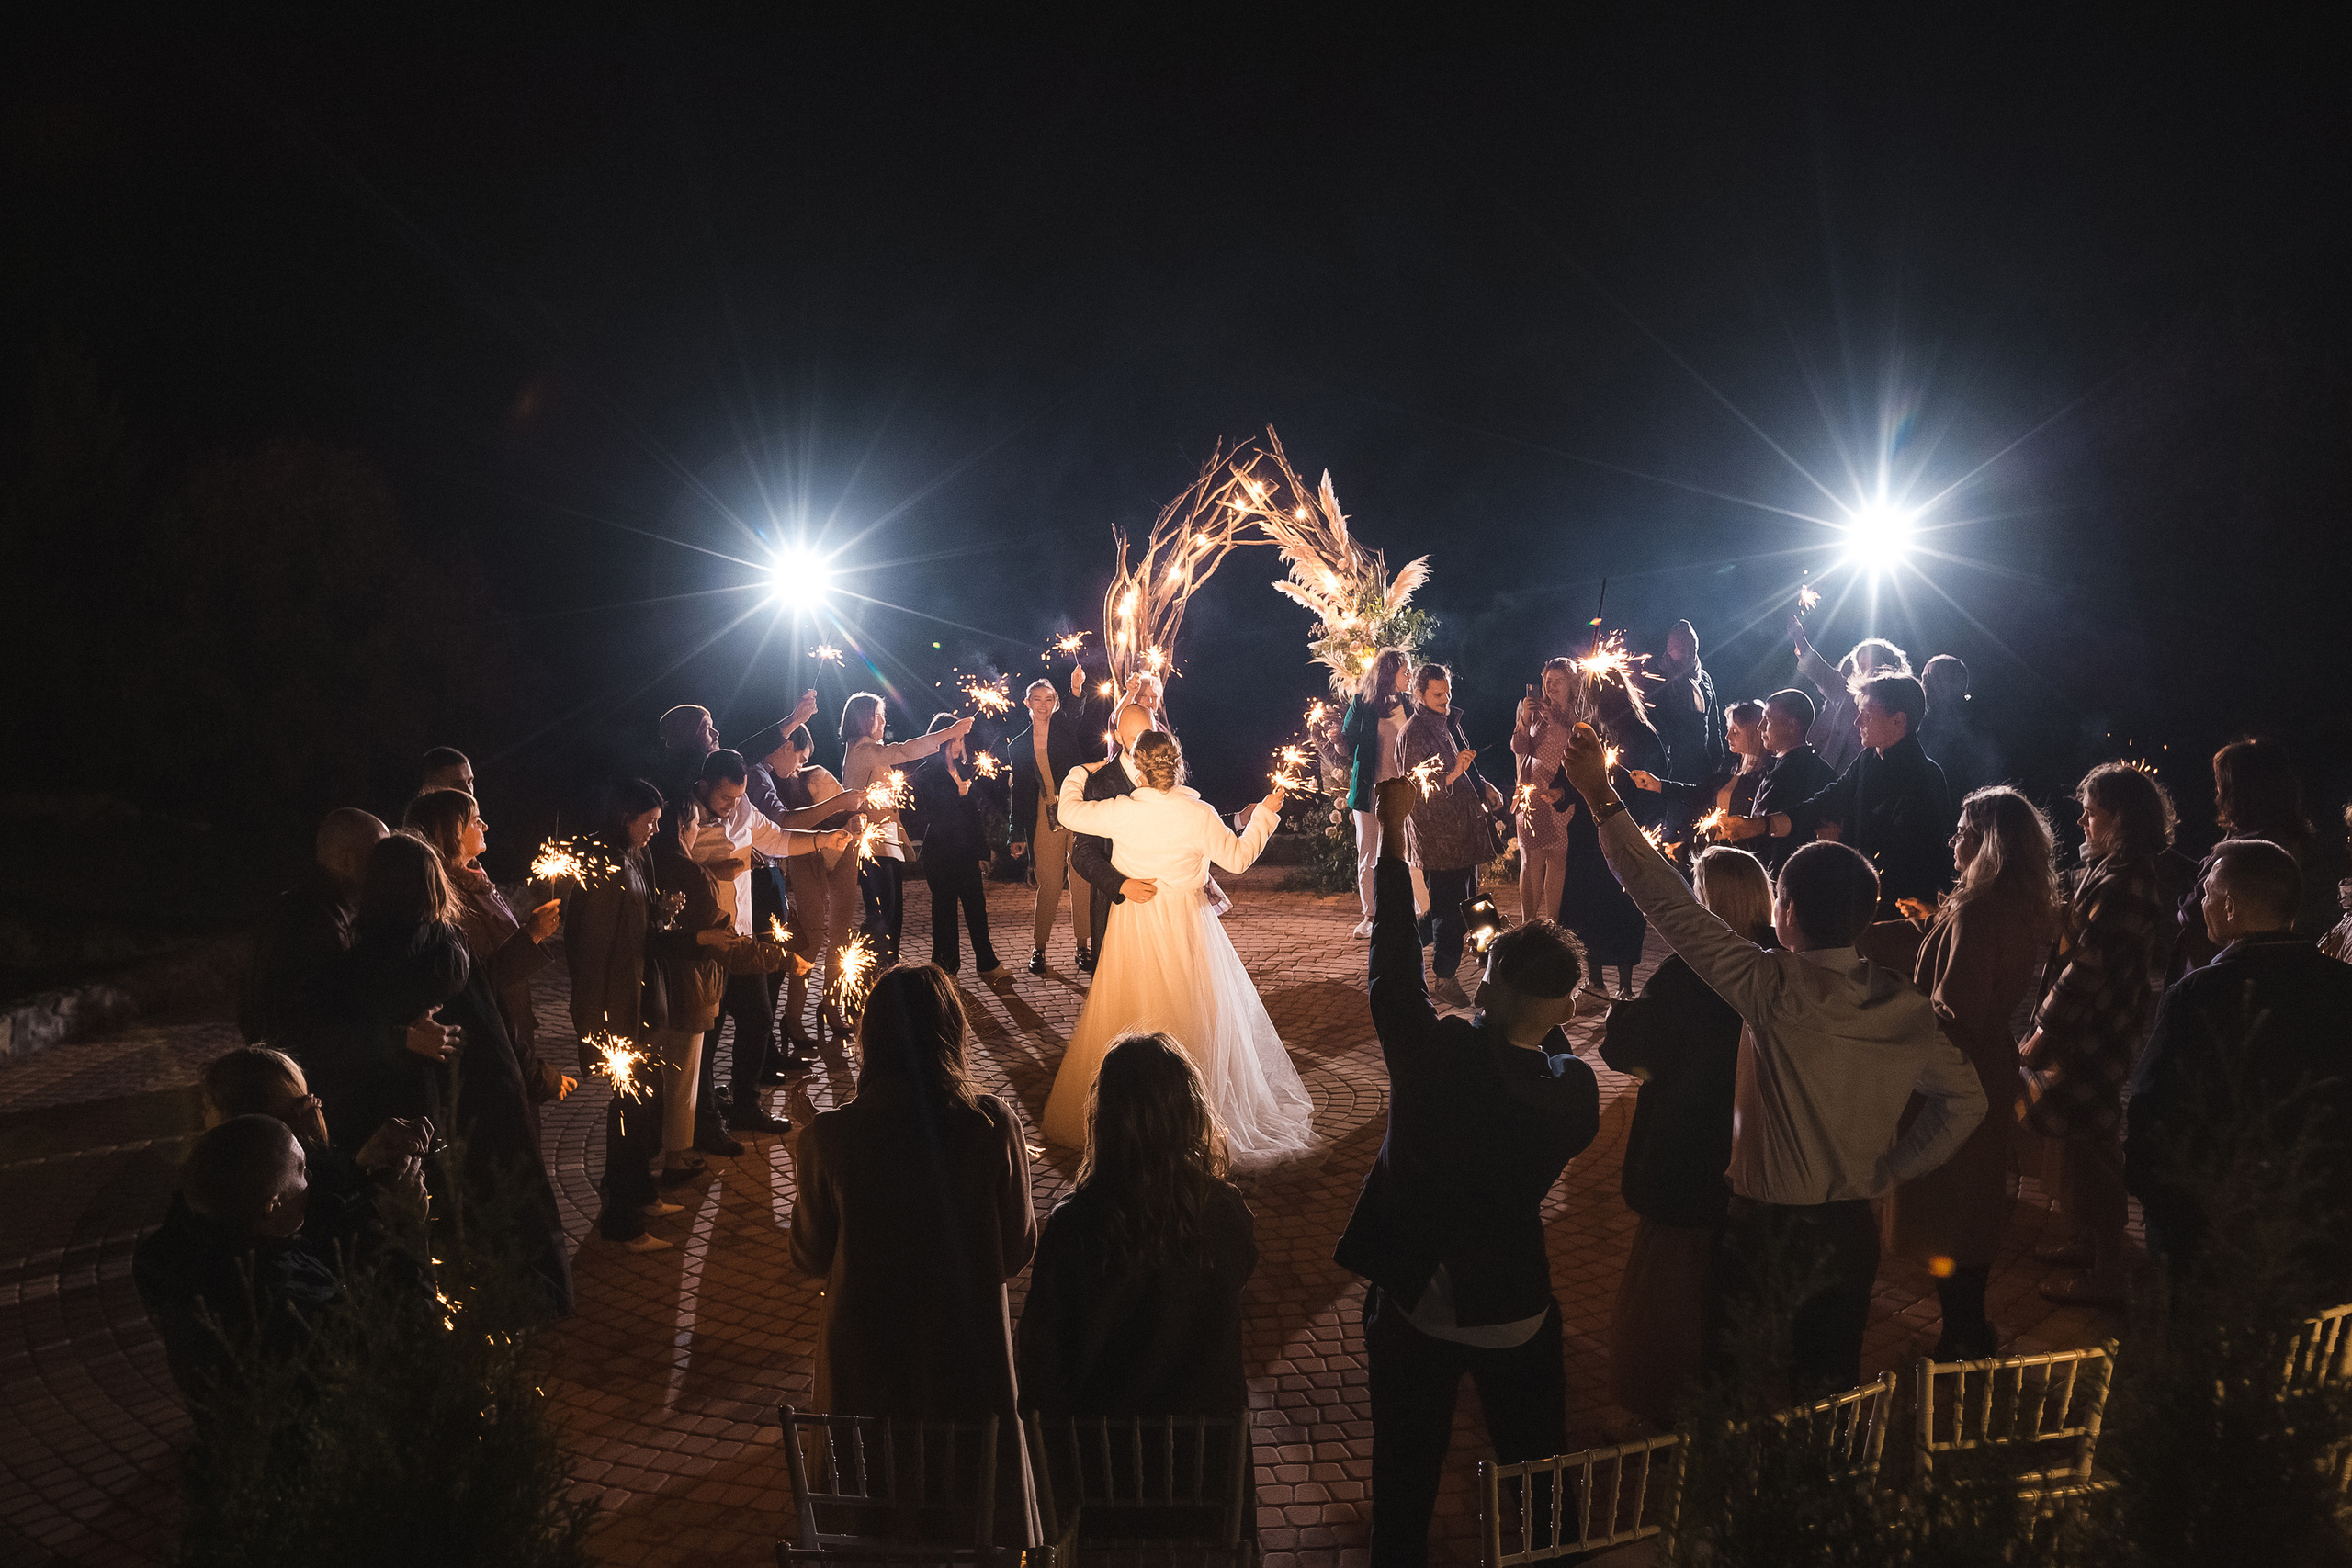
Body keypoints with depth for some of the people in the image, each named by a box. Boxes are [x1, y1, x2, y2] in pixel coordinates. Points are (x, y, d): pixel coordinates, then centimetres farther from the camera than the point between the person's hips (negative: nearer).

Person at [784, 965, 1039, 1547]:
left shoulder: (828, 1136, -19)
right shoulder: (993, 1125, -19)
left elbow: (810, 1257, -5)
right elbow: (1018, 1251, -6)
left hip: (865, 1354, 0)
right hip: (968, 1347, 0)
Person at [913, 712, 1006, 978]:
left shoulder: (965, 772, 14)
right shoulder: (926, 774, -1)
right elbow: (929, 814, -6)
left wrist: (982, 853, 13)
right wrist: (958, 795, -14)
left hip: (968, 853, 4)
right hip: (940, 853, -4)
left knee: (977, 906, 1)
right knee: (944, 909, 2)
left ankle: (987, 963, 8)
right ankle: (946, 966, 11)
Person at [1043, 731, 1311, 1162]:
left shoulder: (1122, 812, -14)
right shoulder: (1200, 815, -14)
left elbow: (1069, 813, 0)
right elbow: (1237, 858, -4)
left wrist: (1078, 775, 19)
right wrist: (1265, 815, 9)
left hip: (1134, 921, 0)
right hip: (1186, 923, 0)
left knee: (1128, 1012, 13)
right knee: (1193, 1012, 11)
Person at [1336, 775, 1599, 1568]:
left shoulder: (1436, 1056, -26)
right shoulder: (1574, 1091, -19)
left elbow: (1394, 965, -15)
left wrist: (1391, 832, -9)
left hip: (1413, 1306, -1)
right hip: (1518, 1313, 1)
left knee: (1407, 1477, 17)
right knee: (1539, 1474, 21)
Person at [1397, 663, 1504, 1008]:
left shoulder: (1448, 722, 16)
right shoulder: (1414, 733, -13)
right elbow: (1417, 788, -19)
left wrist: (1482, 786, 12)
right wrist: (1452, 773, -30)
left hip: (1463, 830, 9)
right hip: (1438, 834, -9)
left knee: (1462, 904, 14)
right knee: (1449, 909, -7)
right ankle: (1445, 981, 0)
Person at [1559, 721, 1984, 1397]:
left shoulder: (1776, 993, -24)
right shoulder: (1907, 1007, -8)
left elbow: (1670, 905, -24)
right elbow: (1964, 1100, 1)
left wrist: (1601, 798, -20)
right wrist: (1887, 1170, 7)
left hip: (1764, 1232, -5)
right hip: (1849, 1232, 5)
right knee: (1830, 1391, 21)